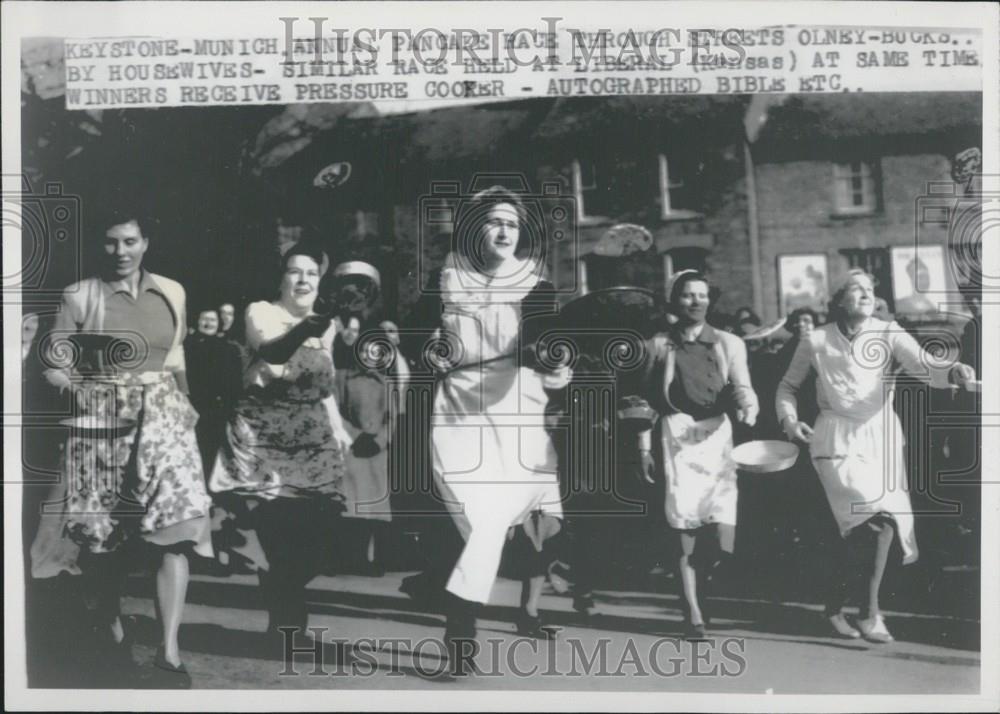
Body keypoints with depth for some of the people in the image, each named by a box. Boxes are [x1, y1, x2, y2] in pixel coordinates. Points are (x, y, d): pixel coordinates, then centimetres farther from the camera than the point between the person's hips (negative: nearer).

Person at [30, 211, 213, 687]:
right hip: (102, 422, -1)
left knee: (174, 528, -11)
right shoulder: (79, 296, -1)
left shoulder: (172, 293, 8)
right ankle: (111, 624, 35)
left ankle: (169, 652, -10)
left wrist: (185, 404, 12)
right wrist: (91, 389, -15)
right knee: (104, 534, 9)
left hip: (163, 417, 2)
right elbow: (54, 367, 0)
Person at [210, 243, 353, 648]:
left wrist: (339, 430, 12)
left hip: (314, 442, 4)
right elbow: (272, 357, -21)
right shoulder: (261, 312, -1)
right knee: (275, 532, -11)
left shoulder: (325, 325, 15)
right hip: (263, 438, -4)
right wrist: (306, 328, -33)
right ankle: (286, 619, 7)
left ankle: (286, 614, 21)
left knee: (314, 531, -3)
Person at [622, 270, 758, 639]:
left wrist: (747, 404, -22)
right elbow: (643, 399, 9)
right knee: (684, 524, -6)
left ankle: (697, 590, 21)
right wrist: (644, 447, 3)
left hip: (717, 434, 1)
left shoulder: (729, 343, 12)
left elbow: (741, 386, 1)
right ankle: (692, 611, 2)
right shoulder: (657, 345, 9)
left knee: (722, 531, -7)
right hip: (676, 435, -1)